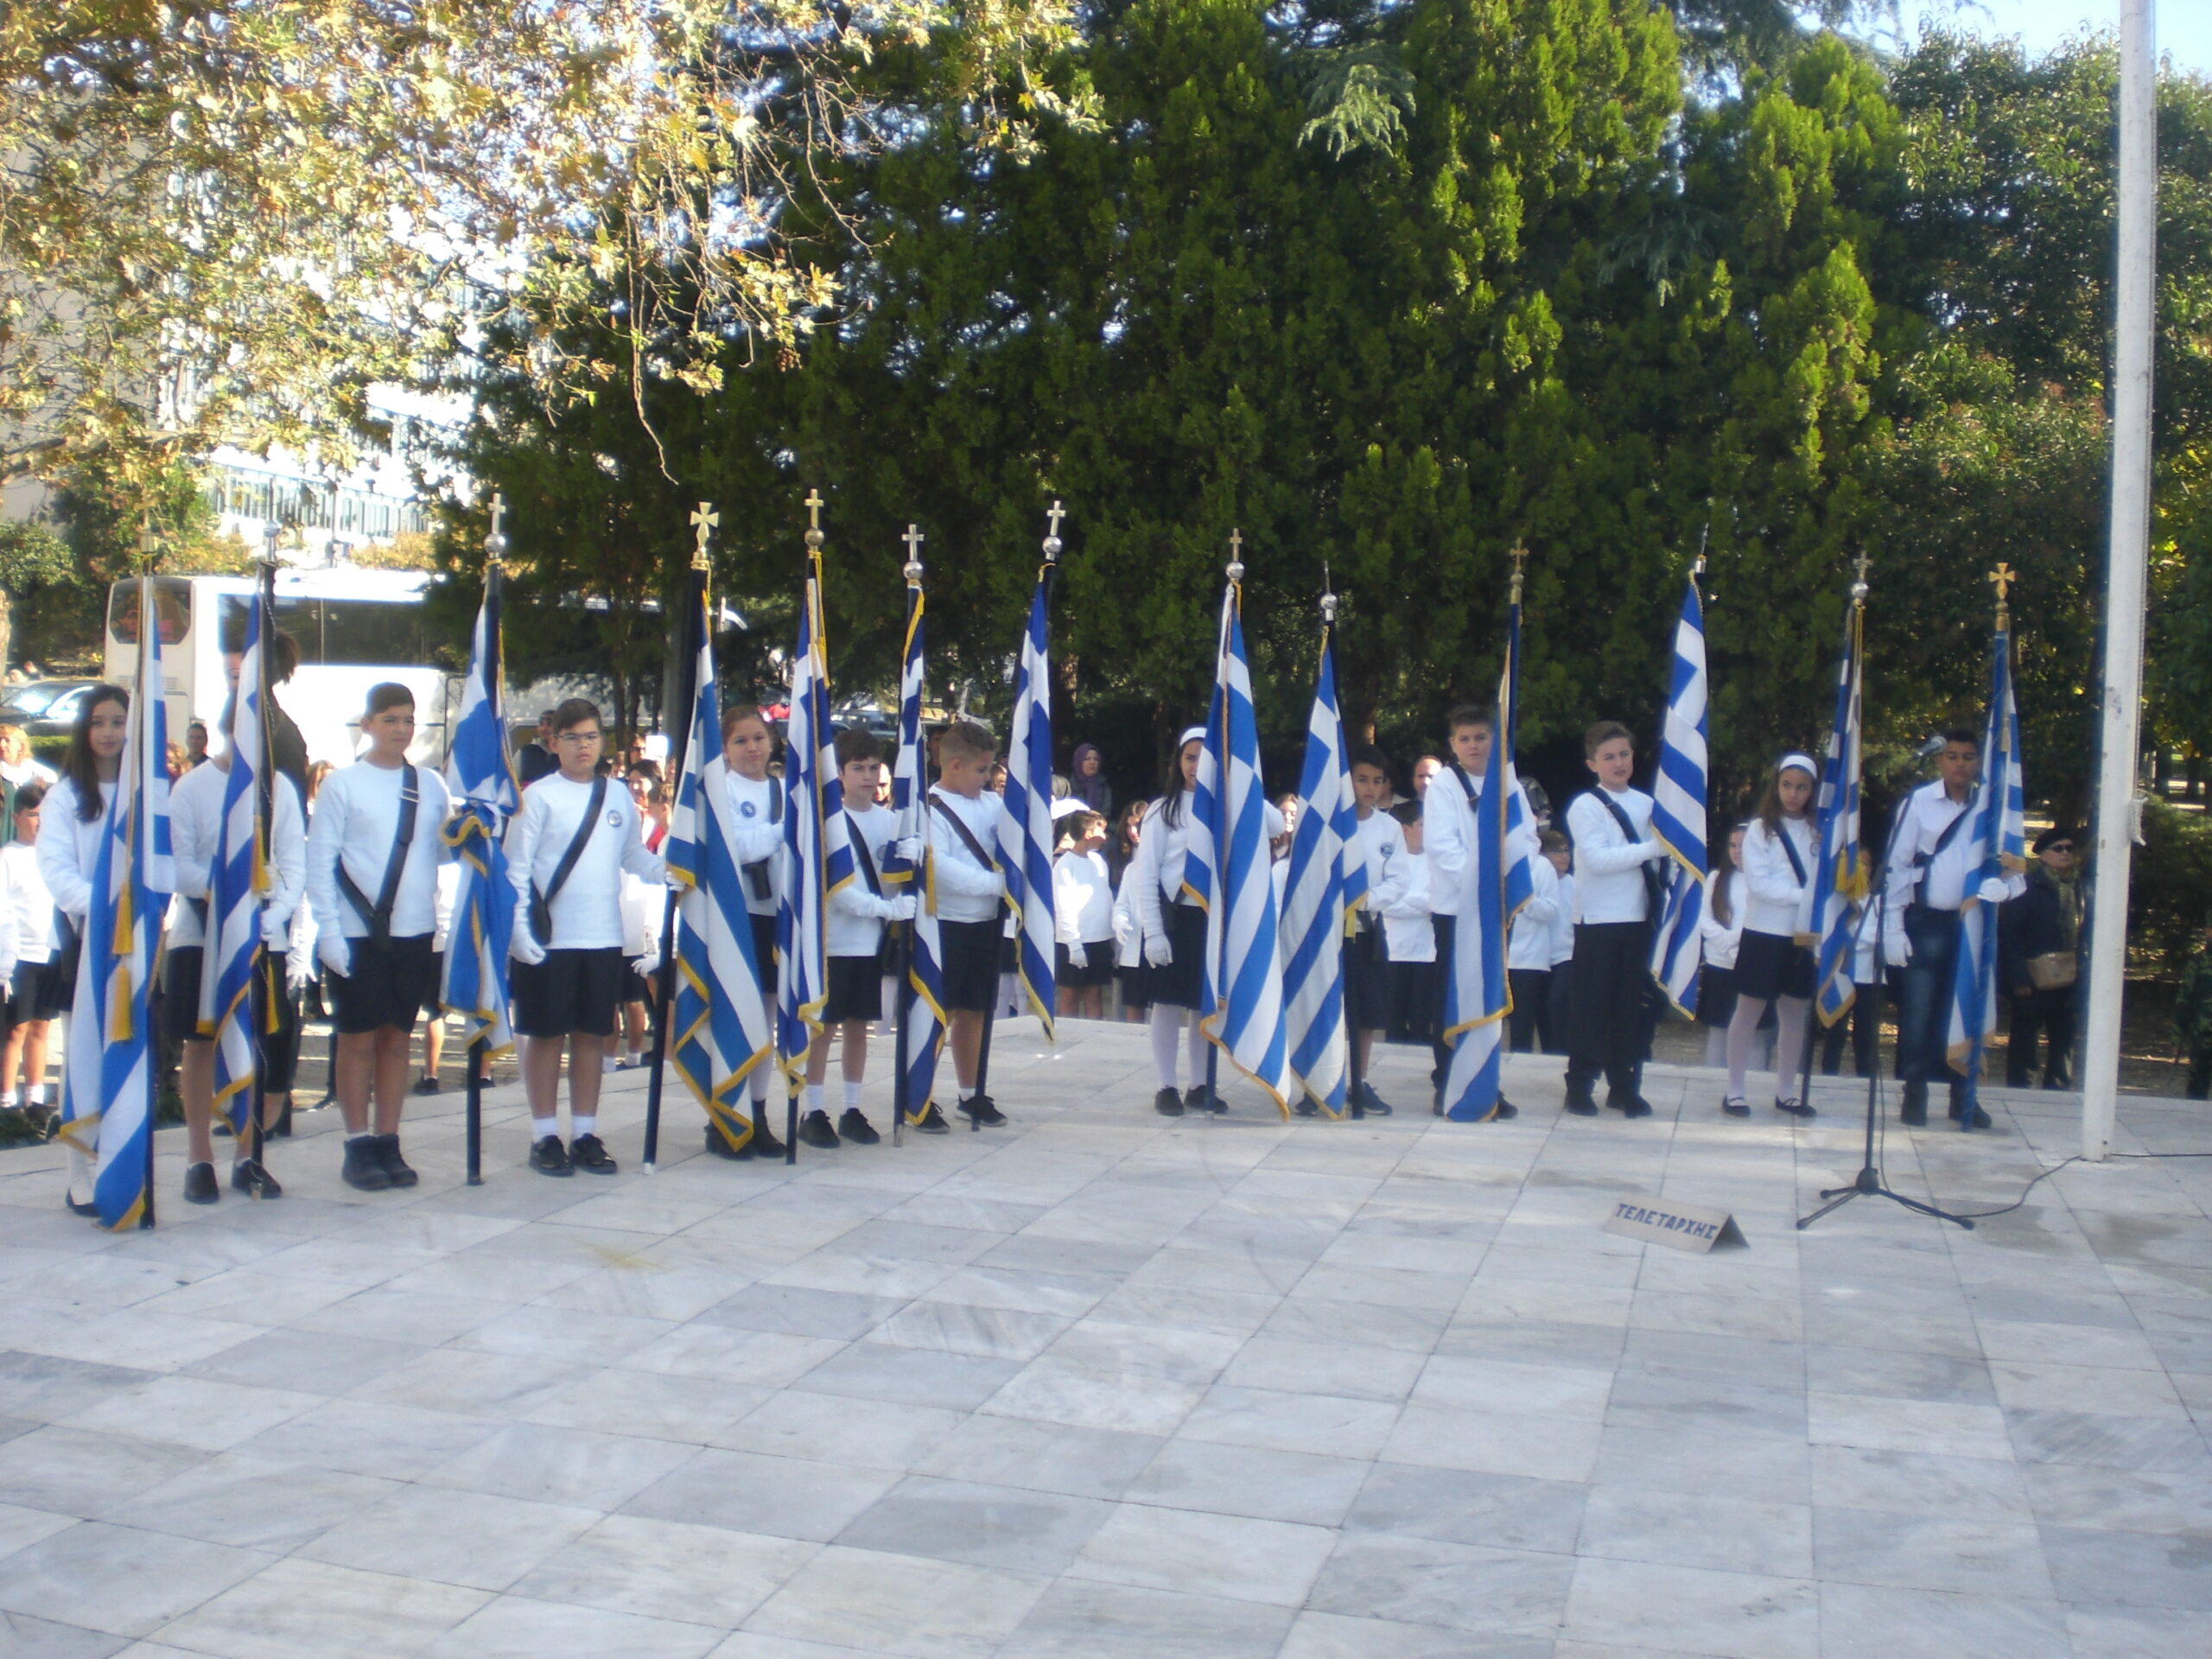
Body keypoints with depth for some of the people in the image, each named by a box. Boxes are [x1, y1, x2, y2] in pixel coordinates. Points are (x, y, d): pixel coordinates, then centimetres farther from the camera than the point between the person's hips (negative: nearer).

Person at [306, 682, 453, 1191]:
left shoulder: (430, 785, 8)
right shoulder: (343, 784, -2)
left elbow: (443, 850, 7)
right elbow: (319, 862, -5)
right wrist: (329, 933, -11)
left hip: (415, 931, 3)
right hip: (358, 934, -3)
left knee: (397, 1037, 10)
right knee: (359, 1038, 3)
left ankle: (388, 1144, 18)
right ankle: (358, 1148, 12)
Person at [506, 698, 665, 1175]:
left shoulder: (619, 796, 10)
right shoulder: (539, 796, -4)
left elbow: (634, 856, 16)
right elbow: (517, 867, -7)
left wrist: (670, 871, -3)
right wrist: (520, 929, -16)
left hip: (604, 937, 4)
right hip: (549, 939, -4)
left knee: (593, 1033, 9)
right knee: (547, 1034, 3)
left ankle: (585, 1133, 18)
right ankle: (545, 1136, 12)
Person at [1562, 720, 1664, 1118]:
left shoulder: (1646, 804, 12)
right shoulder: (1585, 806, -5)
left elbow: (1657, 860, 17)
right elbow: (1598, 859, -18)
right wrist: (1655, 847, -20)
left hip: (1639, 920, 5)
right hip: (1598, 921, -5)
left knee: (1634, 1006, 9)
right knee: (1592, 1007, 0)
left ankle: (1624, 1087, 20)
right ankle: (1579, 1088, 10)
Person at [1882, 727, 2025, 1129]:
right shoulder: (1918, 803, -2)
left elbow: (2014, 871, 6)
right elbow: (1897, 865, -2)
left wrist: (2002, 886, -19)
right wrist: (1893, 928, -7)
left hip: (1974, 922, 2)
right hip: (1927, 921, -2)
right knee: (1919, 1009, 1)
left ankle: (1963, 1096, 18)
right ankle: (1915, 1093, 11)